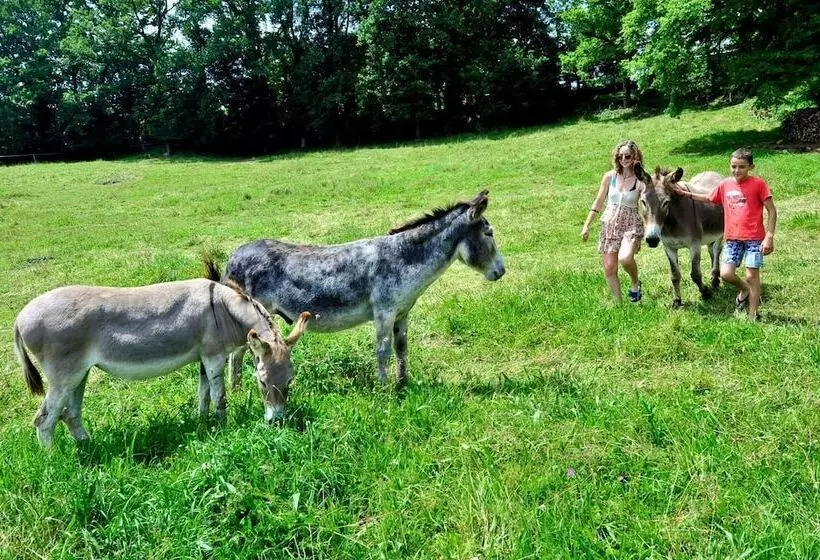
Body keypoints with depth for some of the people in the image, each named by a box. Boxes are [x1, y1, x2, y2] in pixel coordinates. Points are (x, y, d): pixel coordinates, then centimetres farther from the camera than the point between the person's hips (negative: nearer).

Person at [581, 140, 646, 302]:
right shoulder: (609, 177, 1)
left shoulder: (641, 181, -6)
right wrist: (586, 225, 5)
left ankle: (635, 283, 3)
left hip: (631, 225, -3)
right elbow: (598, 202, 8)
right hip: (609, 225, 3)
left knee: (625, 258, -29)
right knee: (609, 269, 1)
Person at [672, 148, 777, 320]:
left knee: (752, 275, 0)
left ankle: (752, 316, 13)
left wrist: (769, 237, -12)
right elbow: (709, 199, 26)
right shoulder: (725, 184, 6)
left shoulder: (758, 184, -7)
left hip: (754, 238, -4)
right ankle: (745, 290, 28)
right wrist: (686, 194, 20)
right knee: (726, 274, -6)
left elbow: (772, 211, -5)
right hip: (732, 238, 4)